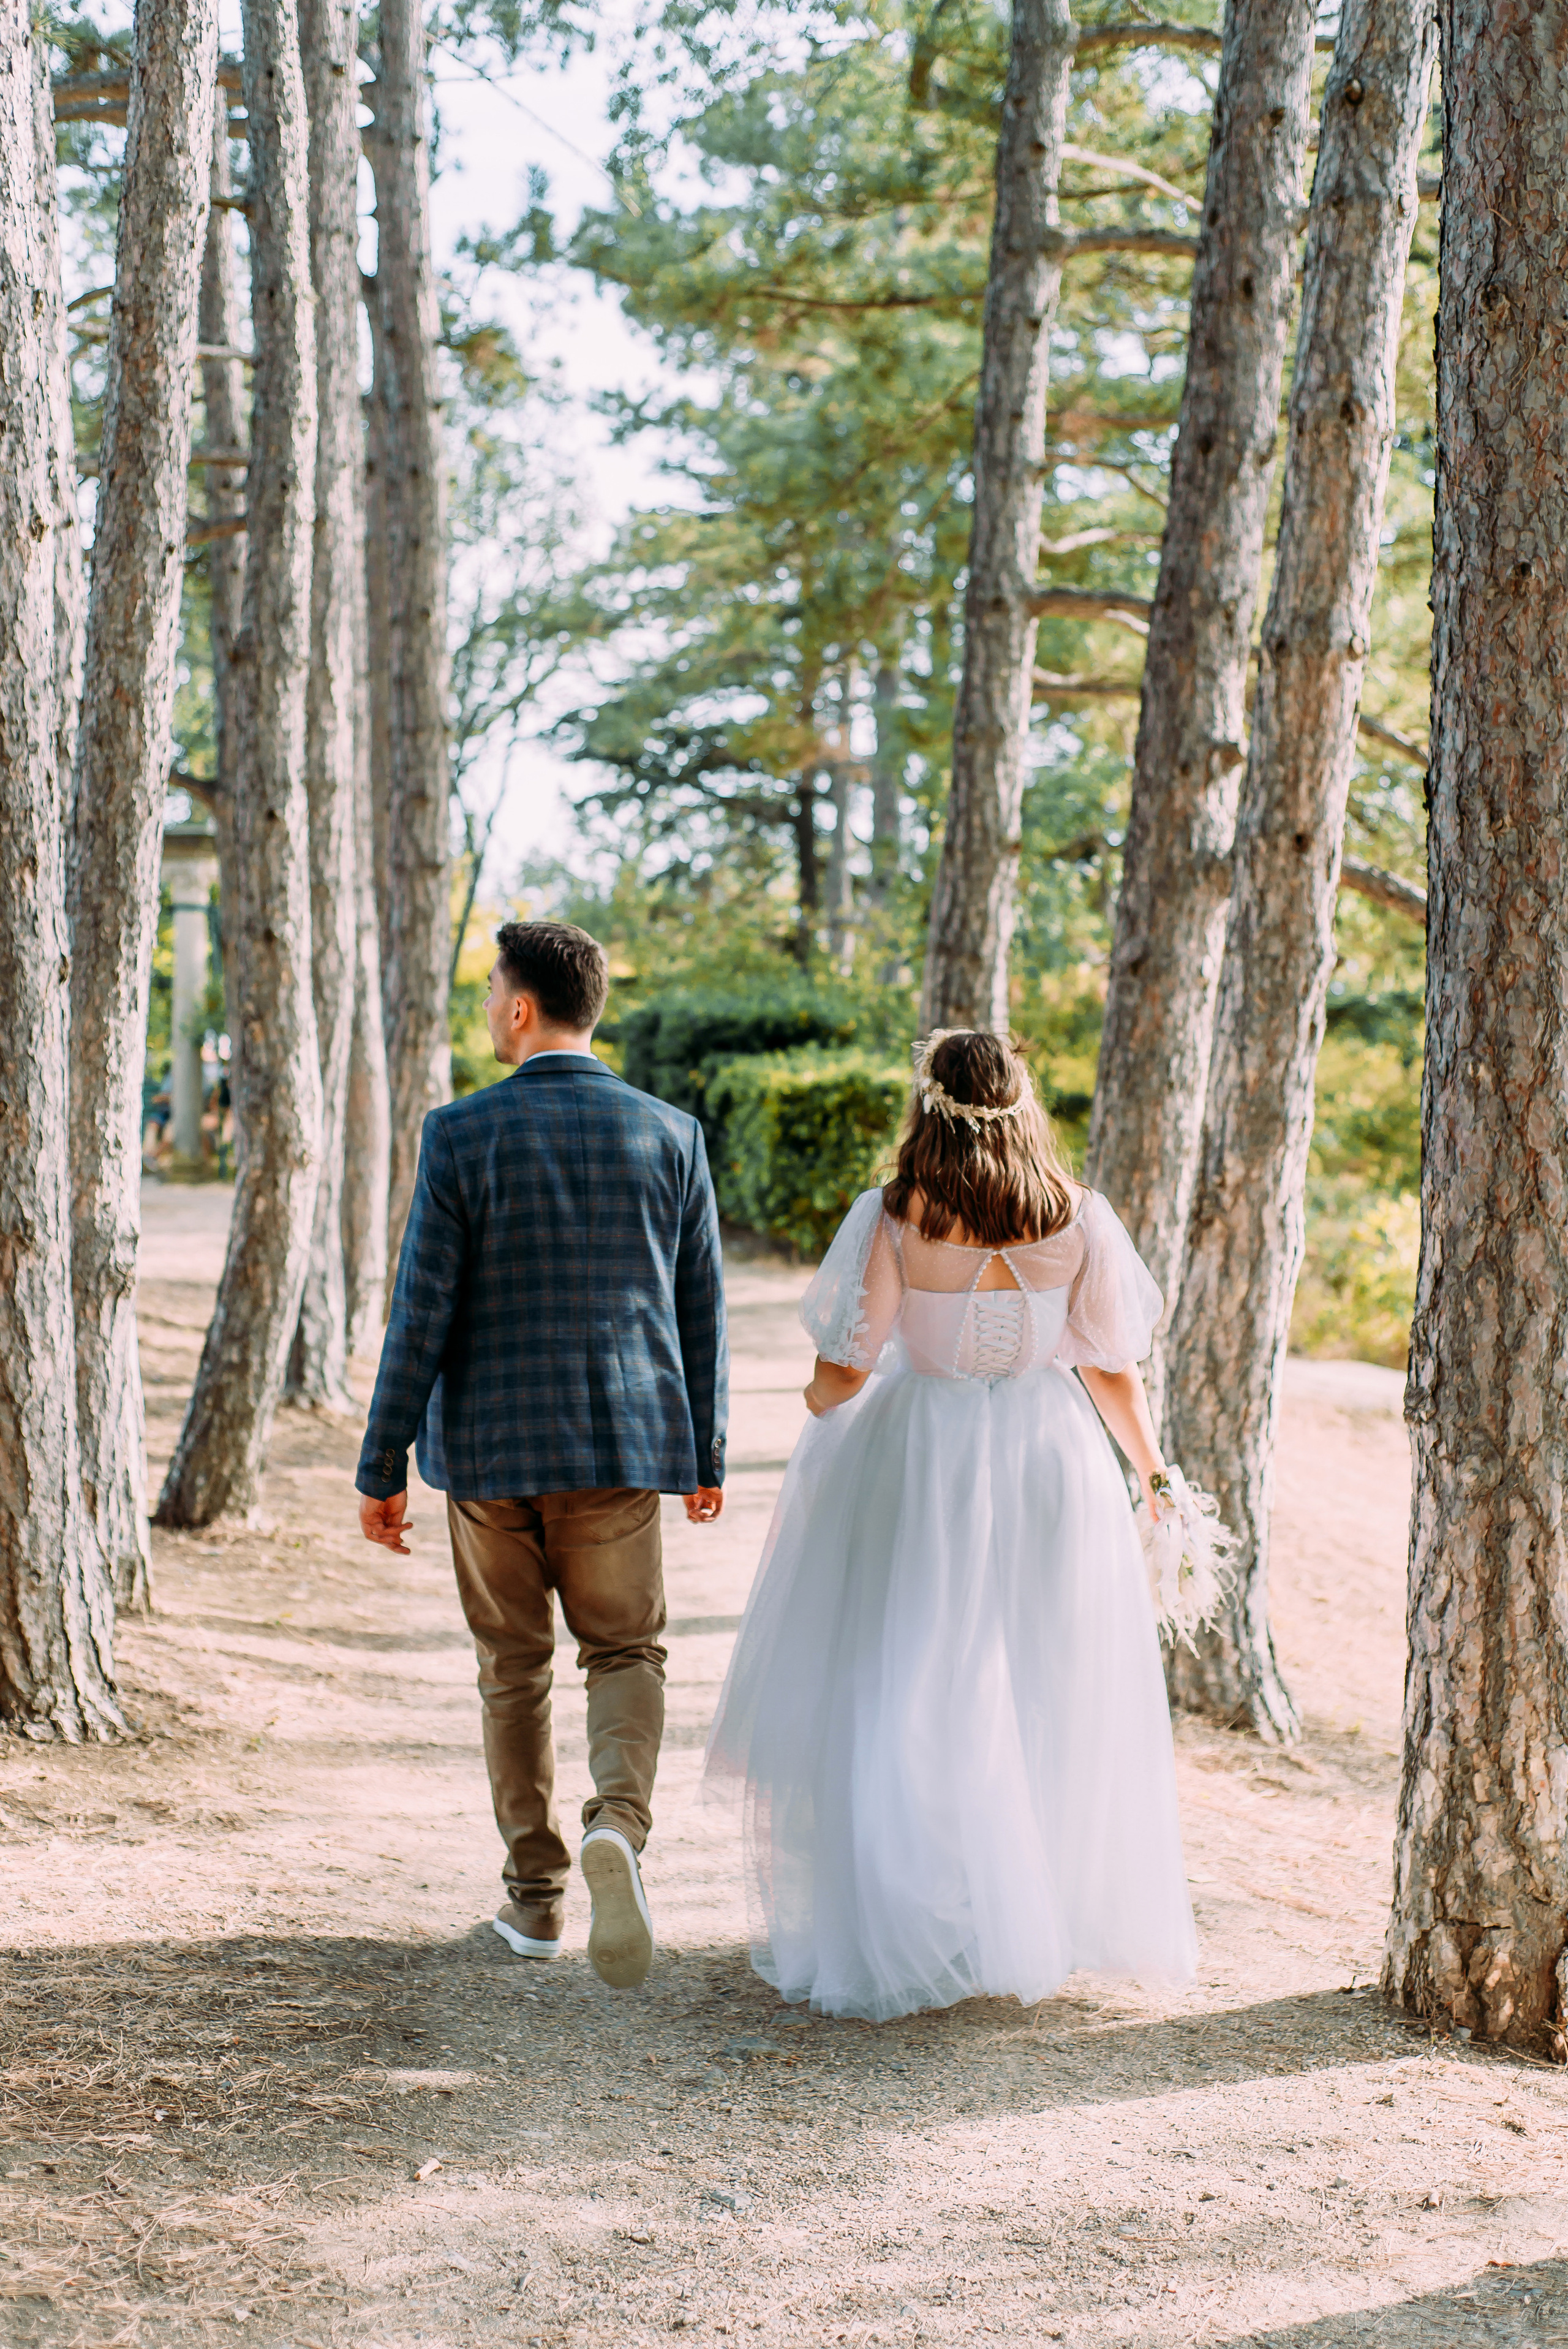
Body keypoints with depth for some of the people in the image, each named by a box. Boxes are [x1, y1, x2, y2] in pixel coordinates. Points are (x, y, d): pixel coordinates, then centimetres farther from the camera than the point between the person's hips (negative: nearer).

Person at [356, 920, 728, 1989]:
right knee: (626, 1652, 12)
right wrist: (706, 1454, 14)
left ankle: (537, 1896, 20)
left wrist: (383, 1469, -2)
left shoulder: (461, 1135, -8)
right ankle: (620, 1821, -16)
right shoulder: (670, 1134, -1)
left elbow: (422, 1313, -9)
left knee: (514, 1665, 14)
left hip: (491, 1442, -1)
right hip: (625, 1443, 1)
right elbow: (701, 1309, 4)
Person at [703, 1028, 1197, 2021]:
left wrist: (821, 1407, 14)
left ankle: (889, 1934, 0)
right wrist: (1152, 1468, 16)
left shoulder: (892, 1216, -11)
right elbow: (1113, 1372, 0)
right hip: (1050, 1458, 2)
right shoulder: (1078, 1219, -5)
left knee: (898, 1696, 5)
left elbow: (842, 1372, -9)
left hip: (917, 1456, -2)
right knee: (1046, 1704, 14)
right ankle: (1051, 1918, 24)